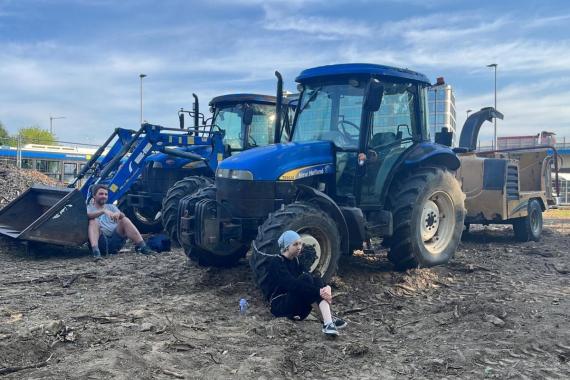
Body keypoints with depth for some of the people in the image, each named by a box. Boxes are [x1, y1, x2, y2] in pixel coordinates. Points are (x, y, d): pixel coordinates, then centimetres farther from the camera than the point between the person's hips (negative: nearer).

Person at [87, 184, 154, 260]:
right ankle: (95, 251, -47)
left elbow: (122, 216, 3)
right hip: (101, 241, -2)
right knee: (93, 221, -26)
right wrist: (103, 211, -30)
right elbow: (87, 215, -14)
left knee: (124, 220, -19)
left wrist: (118, 213, -22)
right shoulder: (89, 208, 13)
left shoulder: (111, 207, 23)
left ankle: (142, 246, -31)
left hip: (115, 239, 3)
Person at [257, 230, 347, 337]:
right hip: (279, 305, -7)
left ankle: (328, 323, -38)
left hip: (295, 303, 7)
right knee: (306, 279, -28)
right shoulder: (275, 262, -13)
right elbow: (292, 284, -29)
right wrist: (319, 291, -34)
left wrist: (325, 288, -22)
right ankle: (328, 321, -27)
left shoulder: (295, 260, 12)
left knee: (317, 281, -19)